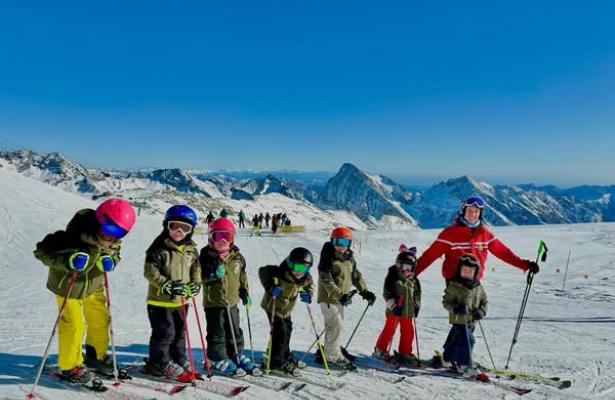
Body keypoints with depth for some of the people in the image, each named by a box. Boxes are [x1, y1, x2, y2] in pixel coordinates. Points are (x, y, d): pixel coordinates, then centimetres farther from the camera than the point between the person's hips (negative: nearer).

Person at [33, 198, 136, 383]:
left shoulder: (114, 243, -16)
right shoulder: (75, 237, -35)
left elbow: (114, 255, 2)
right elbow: (42, 251, -29)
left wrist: (110, 262, -24)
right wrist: (68, 260, -45)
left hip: (93, 286, 6)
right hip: (67, 286, -6)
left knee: (100, 320, 14)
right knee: (74, 326, -2)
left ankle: (96, 357, 38)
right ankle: (69, 366, 21)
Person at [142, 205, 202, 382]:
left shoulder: (191, 249, 4)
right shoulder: (159, 247, -13)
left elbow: (196, 269, 13)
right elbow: (150, 271, -16)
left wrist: (195, 284, -6)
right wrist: (166, 285, -25)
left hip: (181, 300, 6)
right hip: (161, 300, -6)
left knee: (179, 332, 18)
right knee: (165, 333, 0)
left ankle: (178, 360, 33)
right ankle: (160, 364, 17)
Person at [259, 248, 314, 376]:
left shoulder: (305, 278, -15)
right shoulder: (279, 273, -34)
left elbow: (309, 286, 5)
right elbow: (263, 271, -28)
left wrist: (308, 294, -18)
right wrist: (270, 286, -40)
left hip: (286, 309, 7)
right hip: (273, 306, -7)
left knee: (287, 329, 17)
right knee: (280, 331, -13)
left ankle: (285, 357, 36)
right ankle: (276, 361, 2)